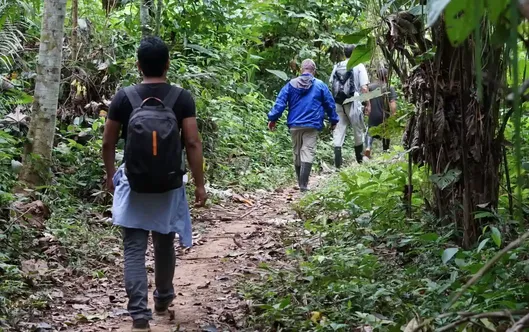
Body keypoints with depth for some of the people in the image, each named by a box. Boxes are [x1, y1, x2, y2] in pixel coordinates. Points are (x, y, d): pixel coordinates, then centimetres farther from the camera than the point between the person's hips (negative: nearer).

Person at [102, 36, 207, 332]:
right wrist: (200, 184, -3)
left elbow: (108, 143, 1)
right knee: (165, 243, 19)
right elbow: (193, 144, -11)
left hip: (134, 186, -1)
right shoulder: (182, 98, -8)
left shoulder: (124, 98, -5)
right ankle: (164, 298, 39)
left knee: (134, 249, 2)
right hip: (169, 186, 1)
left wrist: (110, 175, 17)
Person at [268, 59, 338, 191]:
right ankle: (303, 185, -16)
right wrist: (333, 120, 19)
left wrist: (273, 118, 3)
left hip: (294, 125, 3)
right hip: (312, 126, -2)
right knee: (308, 153, -6)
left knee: (297, 154, 14)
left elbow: (280, 102, 0)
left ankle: (301, 183, 23)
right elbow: (330, 104, 7)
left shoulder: (291, 84, 5)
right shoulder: (320, 85, 2)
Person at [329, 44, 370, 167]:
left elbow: (332, 85, 8)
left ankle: (337, 161, -9)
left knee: (339, 130, 3)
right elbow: (364, 88, -8)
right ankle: (360, 158, 23)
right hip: (353, 102, -3)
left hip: (338, 103, 3)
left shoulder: (337, 67, 9)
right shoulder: (359, 66, -3)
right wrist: (368, 103, -1)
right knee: (358, 130, 13)